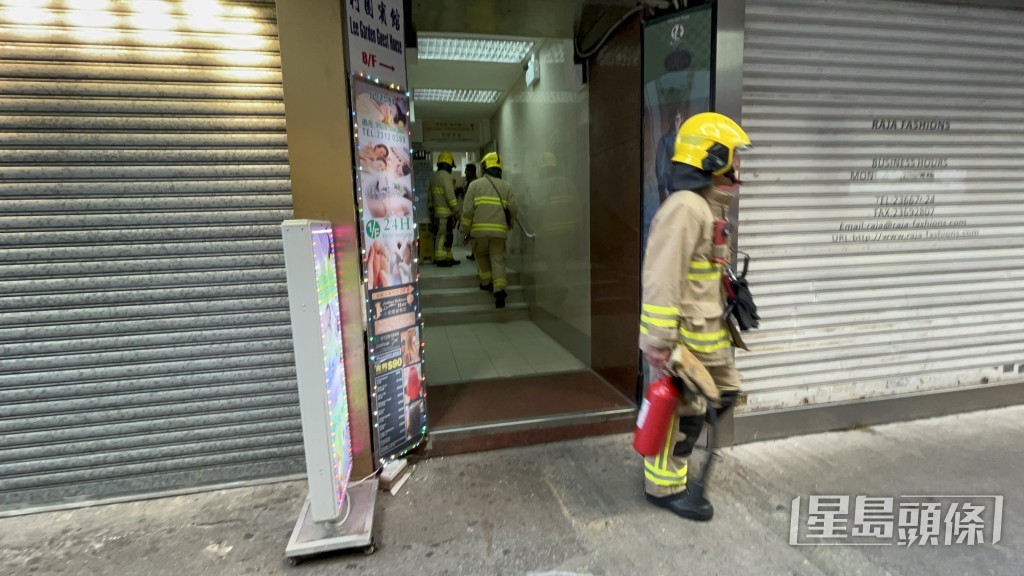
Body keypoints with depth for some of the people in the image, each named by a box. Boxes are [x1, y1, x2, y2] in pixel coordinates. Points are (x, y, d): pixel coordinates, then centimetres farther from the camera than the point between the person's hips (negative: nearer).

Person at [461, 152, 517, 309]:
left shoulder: (475, 184, 5)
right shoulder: (506, 187, 11)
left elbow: (467, 210, 1)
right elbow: (512, 211, 8)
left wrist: (465, 231, 6)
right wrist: (508, 226, 25)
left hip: (479, 230, -1)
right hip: (499, 231, 1)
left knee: (481, 255, 23)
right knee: (498, 260, 3)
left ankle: (486, 282, 28)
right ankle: (499, 289, -10)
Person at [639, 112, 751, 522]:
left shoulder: (711, 206, 14)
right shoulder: (685, 208, -21)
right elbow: (661, 279, -26)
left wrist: (734, 299, 27)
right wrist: (659, 339, -26)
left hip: (707, 331, 11)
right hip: (681, 335, -11)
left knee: (725, 392, 21)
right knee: (682, 410, 2)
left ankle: (670, 452, 36)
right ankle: (664, 484, 23)